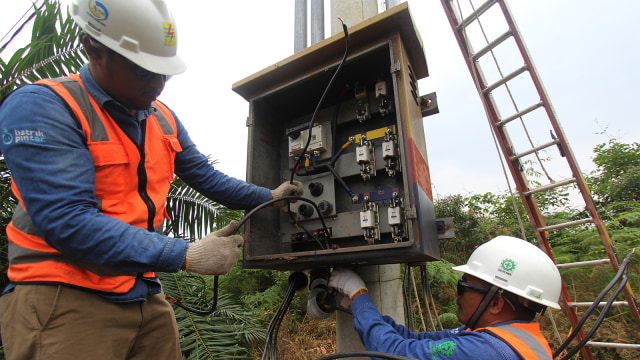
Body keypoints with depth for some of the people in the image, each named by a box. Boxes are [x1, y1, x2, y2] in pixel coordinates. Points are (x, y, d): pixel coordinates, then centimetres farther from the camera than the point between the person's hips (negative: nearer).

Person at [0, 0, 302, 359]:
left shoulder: (163, 119, 9)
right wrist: (185, 255, -25)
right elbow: (67, 221, -23)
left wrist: (268, 197, 6)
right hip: (65, 301, -6)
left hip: (146, 296, 6)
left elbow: (206, 176, 15)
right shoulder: (41, 106, -13)